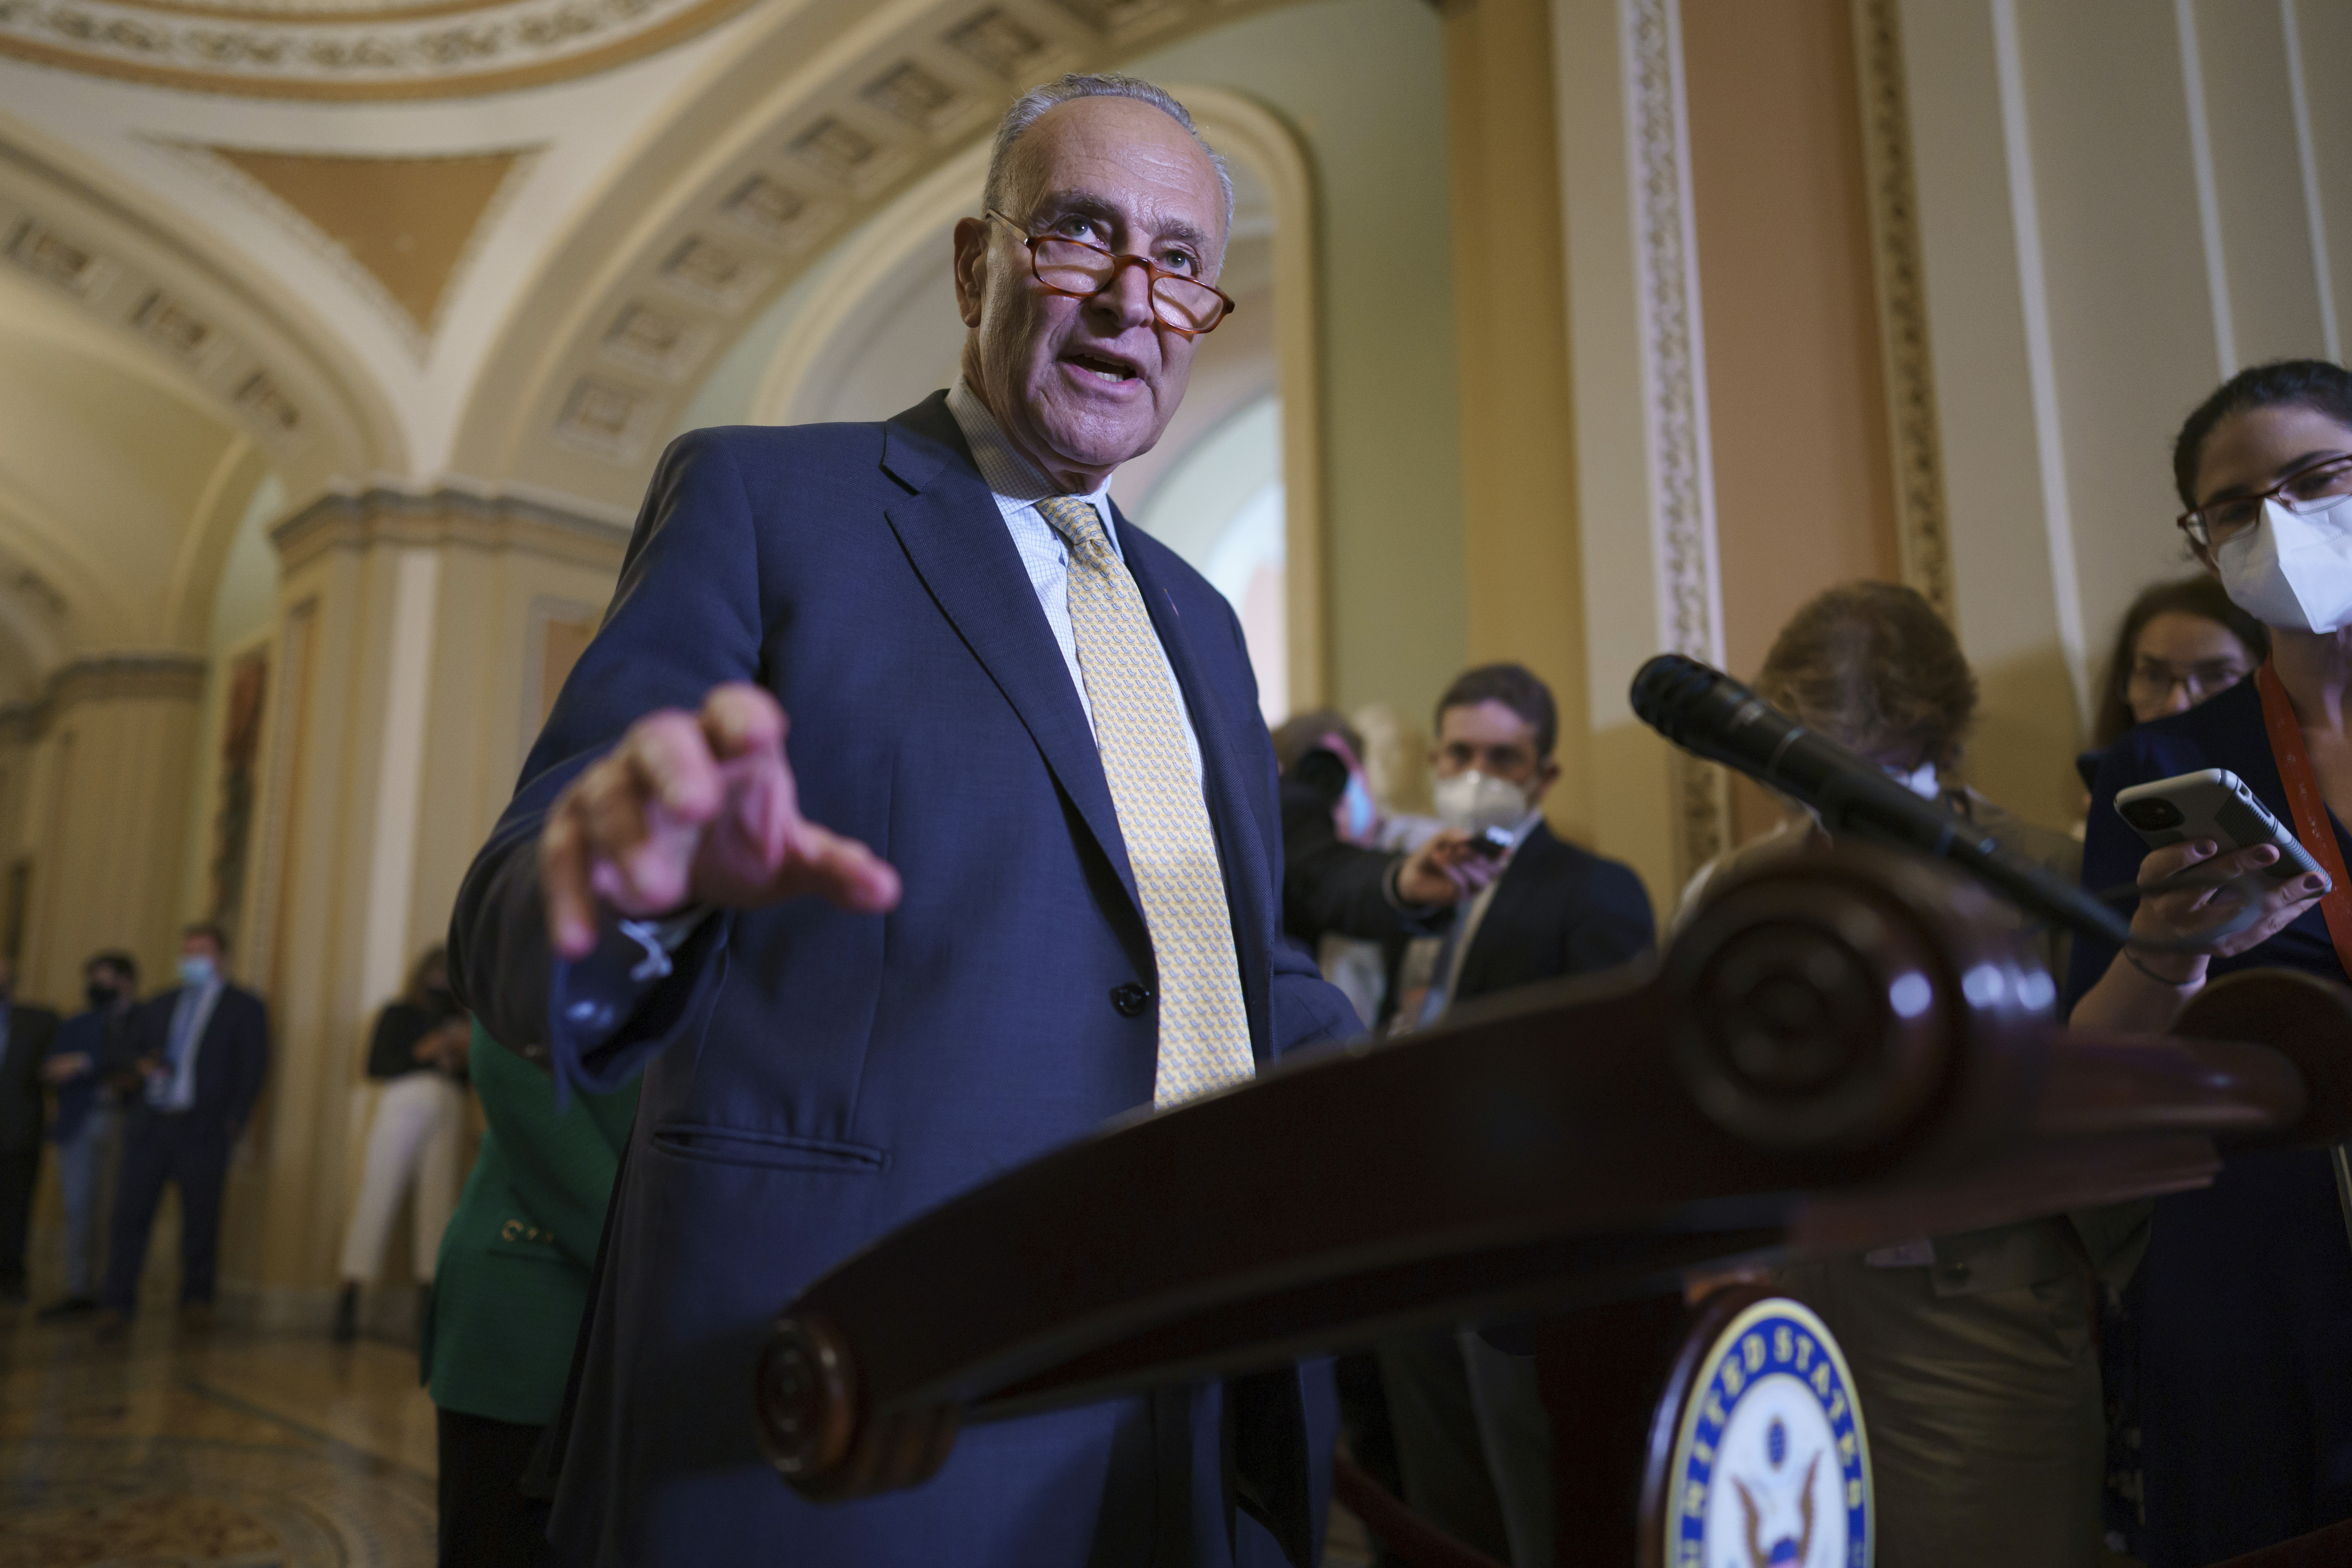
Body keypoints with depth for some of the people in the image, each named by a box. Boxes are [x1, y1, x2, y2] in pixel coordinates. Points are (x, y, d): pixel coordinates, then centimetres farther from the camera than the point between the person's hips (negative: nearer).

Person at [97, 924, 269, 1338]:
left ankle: (196, 1301, 11)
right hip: (149, 1124, 3)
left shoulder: (244, 1007, 7)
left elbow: (253, 1069, 1)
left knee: (200, 1220, 0)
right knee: (130, 1213, -4)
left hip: (203, 1129, -3)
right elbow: (131, 1048, 24)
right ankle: (115, 1307, 0)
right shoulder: (157, 1005, 21)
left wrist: (234, 1122, -8)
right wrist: (141, 1065, 0)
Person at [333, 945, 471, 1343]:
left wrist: (465, 1052, -1)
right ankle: (350, 1293, -9)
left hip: (448, 1113, 2)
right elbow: (375, 1064, 5)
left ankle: (431, 1292, -10)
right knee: (378, 1198, -9)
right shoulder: (398, 1013, 18)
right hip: (402, 1104, -2)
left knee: (438, 1204, -8)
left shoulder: (460, 1021, 24)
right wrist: (422, 1053, -5)